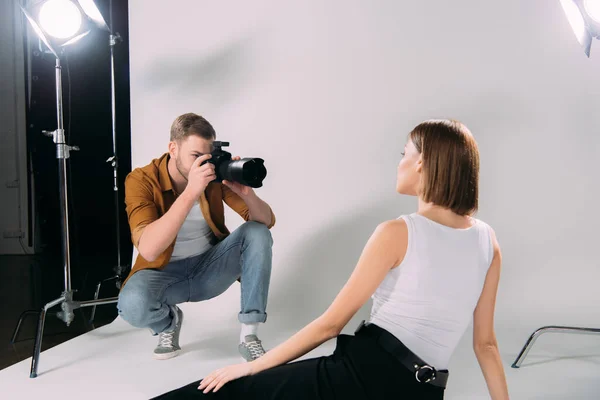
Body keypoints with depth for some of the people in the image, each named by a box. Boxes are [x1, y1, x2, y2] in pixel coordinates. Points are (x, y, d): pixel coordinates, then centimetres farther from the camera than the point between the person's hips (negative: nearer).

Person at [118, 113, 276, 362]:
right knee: (132, 303, -35)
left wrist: (246, 192, -32)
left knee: (258, 233, -22)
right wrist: (191, 192, -42)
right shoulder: (141, 180, -20)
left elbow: (267, 221, -10)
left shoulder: (216, 174, -11)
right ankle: (168, 321, 2)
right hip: (164, 273, -3)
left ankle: (249, 335, -17)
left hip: (210, 267, 3)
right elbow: (148, 250, -36)